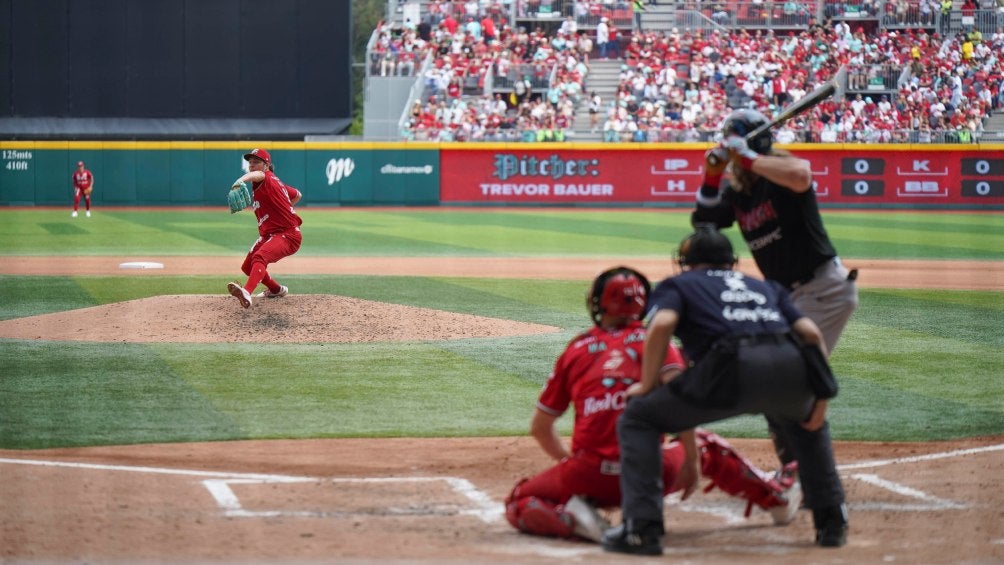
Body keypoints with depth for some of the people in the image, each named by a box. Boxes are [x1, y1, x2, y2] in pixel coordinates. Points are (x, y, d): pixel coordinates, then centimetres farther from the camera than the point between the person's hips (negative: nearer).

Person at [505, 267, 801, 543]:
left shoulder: (576, 349, 12)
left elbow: (539, 427, 18)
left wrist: (568, 461, 32)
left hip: (590, 476, -1)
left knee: (519, 502, 20)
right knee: (706, 444, 32)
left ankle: (570, 518, -9)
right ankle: (775, 497, 36)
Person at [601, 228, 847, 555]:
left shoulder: (678, 284, 28)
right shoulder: (766, 287, 38)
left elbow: (662, 324, 5)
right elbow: (811, 333, 22)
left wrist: (647, 386, 15)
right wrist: (821, 397, 24)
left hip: (734, 365, -4)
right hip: (792, 365, 4)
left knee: (637, 418, 14)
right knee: (806, 422, 40)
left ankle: (641, 528, 0)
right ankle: (832, 523, 32)